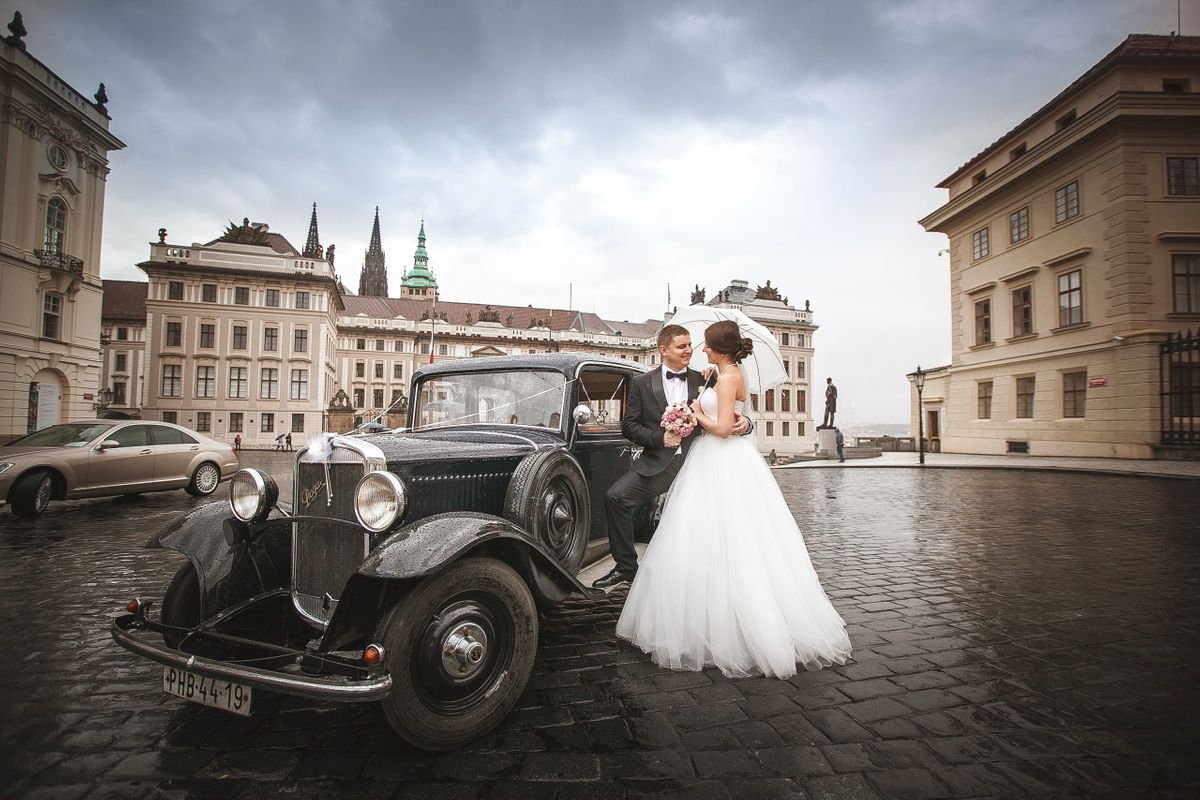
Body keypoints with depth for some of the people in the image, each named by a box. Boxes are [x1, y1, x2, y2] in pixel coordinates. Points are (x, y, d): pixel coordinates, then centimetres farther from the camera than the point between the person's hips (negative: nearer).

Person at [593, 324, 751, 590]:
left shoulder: (704, 381, 7)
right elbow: (628, 425, 2)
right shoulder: (642, 383, 4)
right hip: (658, 463, -1)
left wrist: (743, 422, -16)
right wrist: (659, 438, -13)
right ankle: (626, 566, -2)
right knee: (615, 497, -18)